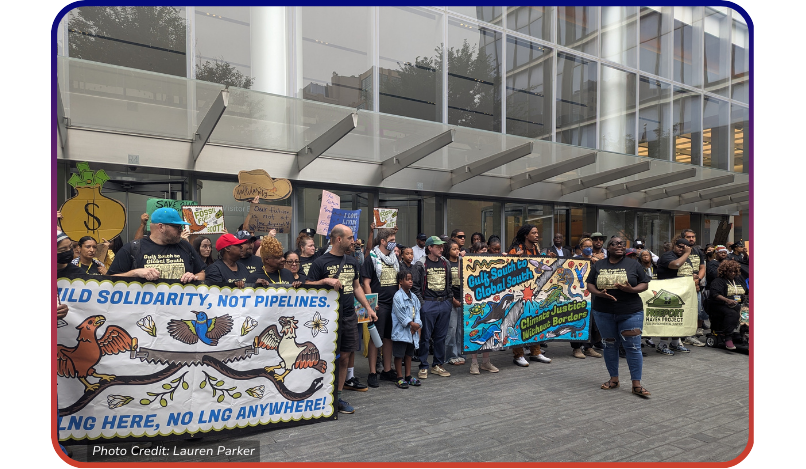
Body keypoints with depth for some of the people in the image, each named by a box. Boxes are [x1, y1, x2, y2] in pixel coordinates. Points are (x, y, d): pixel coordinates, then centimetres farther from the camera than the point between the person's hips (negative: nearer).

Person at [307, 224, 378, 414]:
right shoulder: (321, 262, -5)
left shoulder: (352, 261, 14)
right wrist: (326, 281, -21)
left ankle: (338, 396, 20)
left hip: (349, 315, 6)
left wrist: (368, 307, 15)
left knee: (345, 357, 9)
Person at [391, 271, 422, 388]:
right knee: (399, 355, 0)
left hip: (412, 331, 7)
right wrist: (411, 323, -17)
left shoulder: (414, 297, 11)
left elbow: (417, 311, 7)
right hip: (400, 331, -7)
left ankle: (408, 376, 24)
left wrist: (417, 324, -8)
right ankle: (400, 378, 9)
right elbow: (400, 313, -15)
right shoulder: (397, 296, -12)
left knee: (409, 353, 15)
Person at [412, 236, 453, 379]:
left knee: (441, 336, 10)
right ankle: (423, 367, 10)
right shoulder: (421, 264, -3)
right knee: (425, 336, 0)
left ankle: (438, 365, 21)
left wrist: (450, 299, 11)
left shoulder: (445, 263, 12)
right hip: (428, 304, -5)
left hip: (444, 304, 5)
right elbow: (416, 286, -4)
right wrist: (421, 303, -10)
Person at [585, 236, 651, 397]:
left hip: (630, 312, -2)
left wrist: (632, 290, -16)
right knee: (610, 345, 10)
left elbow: (645, 283, 4)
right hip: (604, 313, 2)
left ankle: (636, 384, 3)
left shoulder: (633, 264, 3)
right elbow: (590, 284, 7)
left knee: (633, 346, -4)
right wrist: (599, 293, -14)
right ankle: (614, 379, 23)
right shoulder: (598, 265, 7)